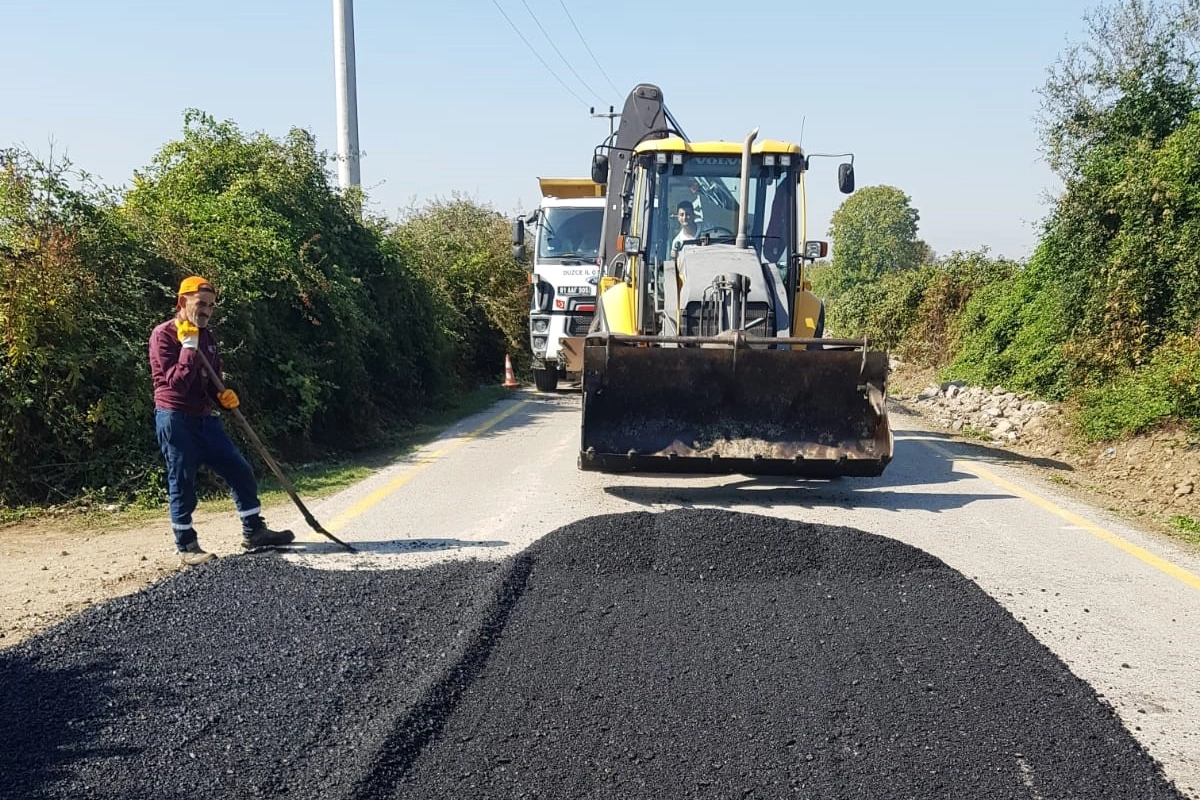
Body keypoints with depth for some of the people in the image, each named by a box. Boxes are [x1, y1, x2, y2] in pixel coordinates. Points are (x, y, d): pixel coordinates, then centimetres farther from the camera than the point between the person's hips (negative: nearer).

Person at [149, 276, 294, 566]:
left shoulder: (207, 337, 13)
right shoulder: (163, 335, -10)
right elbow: (176, 382, -20)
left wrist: (224, 397, -2)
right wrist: (189, 346, -24)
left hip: (205, 418, 7)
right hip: (176, 419, -7)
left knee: (240, 470, 6)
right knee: (182, 482, -2)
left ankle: (254, 531, 17)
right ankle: (186, 546, 8)